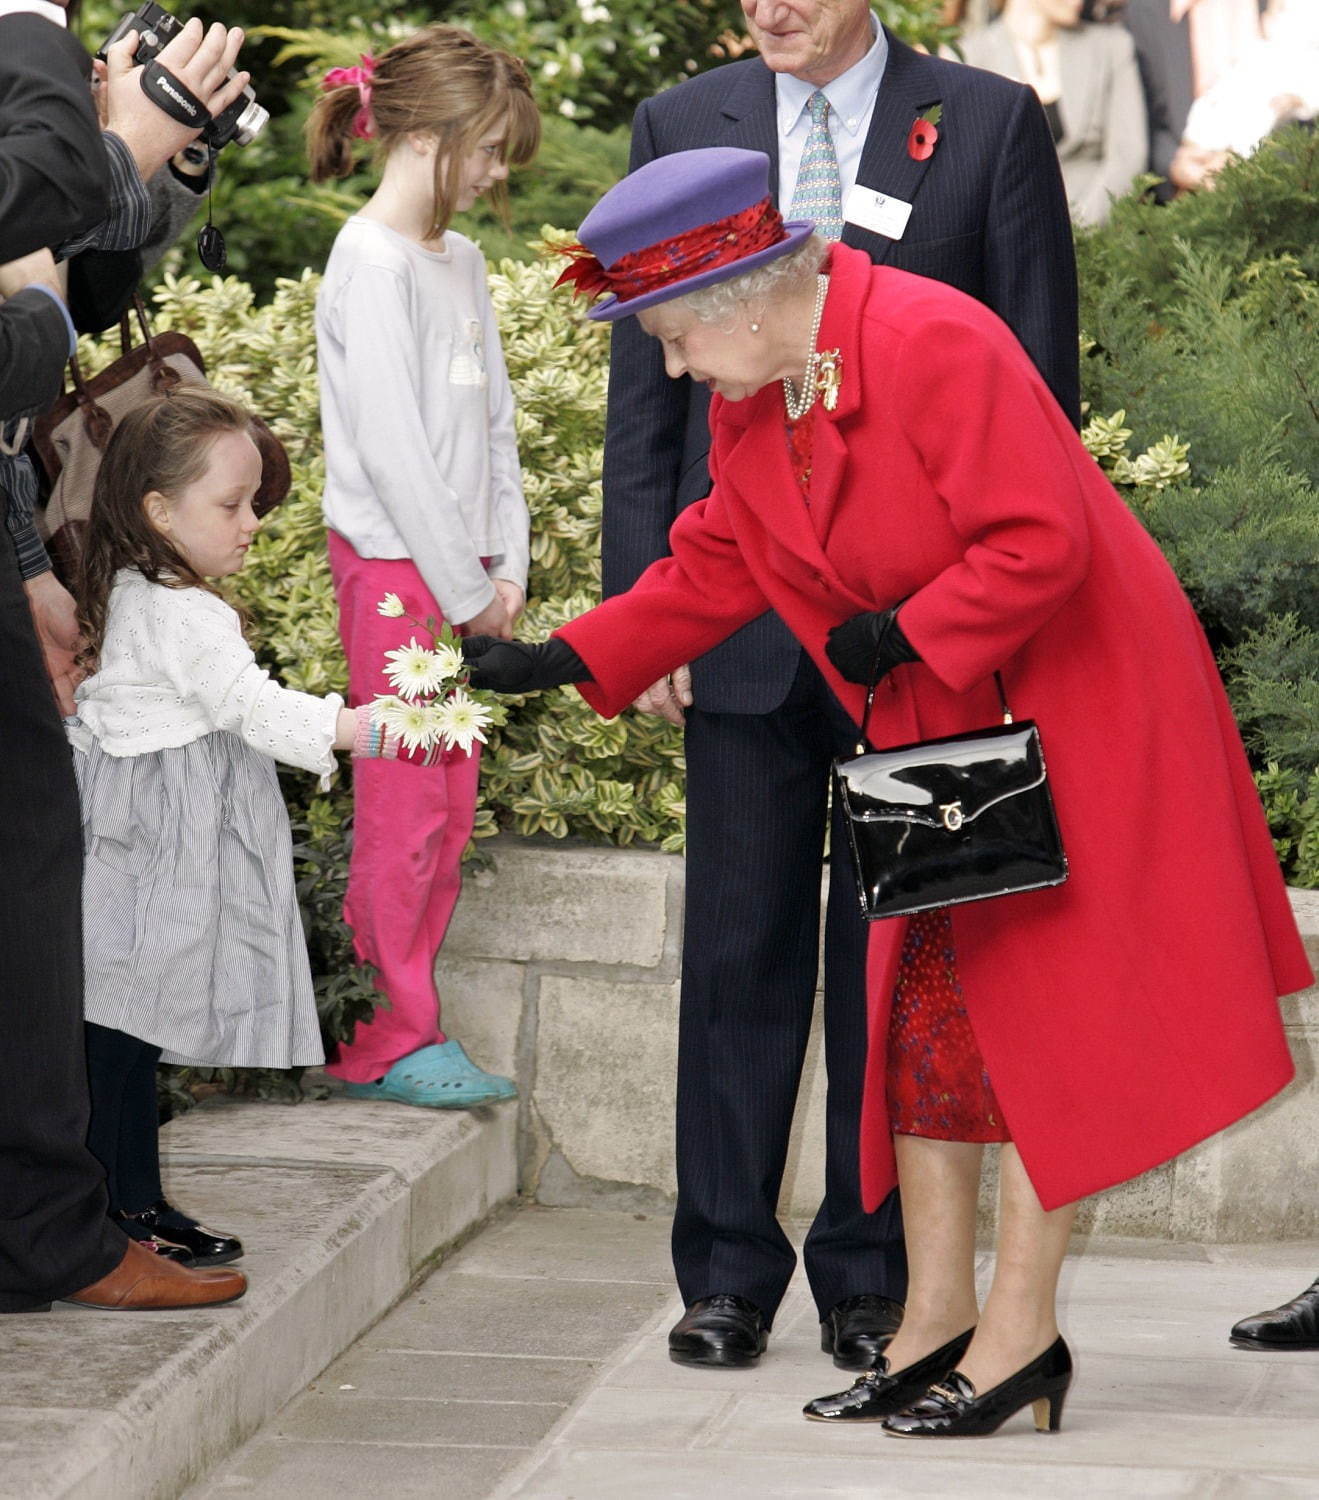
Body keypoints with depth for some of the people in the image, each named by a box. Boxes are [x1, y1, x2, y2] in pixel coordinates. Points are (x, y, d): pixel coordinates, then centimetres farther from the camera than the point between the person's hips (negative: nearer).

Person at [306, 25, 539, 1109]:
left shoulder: (459, 260, 14)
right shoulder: (374, 264, -13)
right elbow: (390, 446, -17)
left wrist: (505, 565, 7)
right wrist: (465, 588, -13)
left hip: (459, 572, 8)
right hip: (395, 567, -8)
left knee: (450, 805, 9)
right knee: (404, 808, -5)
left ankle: (411, 1027, 14)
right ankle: (386, 1040, 1)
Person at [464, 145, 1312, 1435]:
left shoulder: (937, 346, -24)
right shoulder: (748, 403, 3)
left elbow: (1040, 544, -26)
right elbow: (712, 568, 12)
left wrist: (901, 634, -20)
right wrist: (565, 662, 4)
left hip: (1074, 702, -9)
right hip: (939, 727, 9)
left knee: (1050, 1002, -4)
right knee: (926, 1005, 7)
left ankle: (1021, 1330, 0)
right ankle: (935, 1320, 13)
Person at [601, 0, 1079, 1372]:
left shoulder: (990, 126, 2)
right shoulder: (681, 129, 7)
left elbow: (1040, 383, 2)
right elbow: (644, 392, 8)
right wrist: (642, 604, 2)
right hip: (744, 616, 2)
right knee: (740, 948, 4)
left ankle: (872, 1280, 14)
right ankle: (728, 1274, 12)